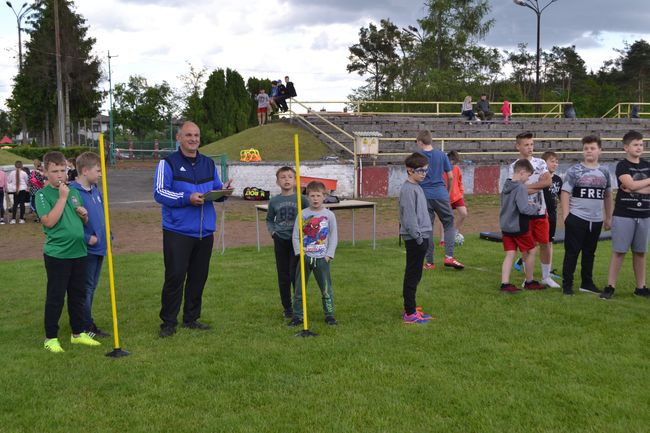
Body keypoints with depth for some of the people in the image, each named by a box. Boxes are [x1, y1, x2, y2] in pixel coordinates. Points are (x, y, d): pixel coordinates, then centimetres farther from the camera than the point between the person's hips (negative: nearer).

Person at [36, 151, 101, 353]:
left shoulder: (74, 192, 10)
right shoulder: (43, 194, -6)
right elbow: (49, 221, -19)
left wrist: (84, 214, -3)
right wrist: (62, 197, -17)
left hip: (79, 251, 6)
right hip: (56, 253, -6)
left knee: (78, 294, 14)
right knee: (55, 296, 2)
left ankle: (78, 333, 27)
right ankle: (51, 338, 14)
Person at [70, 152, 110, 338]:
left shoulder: (96, 191, 10)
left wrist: (108, 236, 11)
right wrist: (87, 238, -19)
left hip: (99, 247, 8)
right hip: (85, 250, -8)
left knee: (91, 287, 16)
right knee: (85, 287, 0)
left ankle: (87, 323, 27)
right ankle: (87, 327, 10)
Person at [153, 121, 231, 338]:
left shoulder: (208, 163, 15)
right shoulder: (168, 163, -2)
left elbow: (216, 188, 19)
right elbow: (159, 192, -11)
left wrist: (223, 190, -5)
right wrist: (187, 198, -22)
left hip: (205, 231, 5)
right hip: (177, 232, -5)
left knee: (198, 277, 11)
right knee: (175, 277, -4)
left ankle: (191, 318, 23)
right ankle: (168, 322, 6)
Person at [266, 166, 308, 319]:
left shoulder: (301, 199, -3)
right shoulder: (274, 201, 5)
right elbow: (269, 219, 19)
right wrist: (272, 231, 3)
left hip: (297, 240, -3)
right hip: (280, 241, 3)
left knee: (295, 274, -6)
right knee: (283, 276, 8)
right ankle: (287, 308, 20)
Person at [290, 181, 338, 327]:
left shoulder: (329, 215, -1)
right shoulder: (302, 214, 1)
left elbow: (334, 236, 1)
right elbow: (295, 236, 3)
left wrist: (329, 255, -5)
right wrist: (300, 252, -5)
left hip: (322, 258, -1)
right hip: (304, 258, 1)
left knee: (326, 288, 4)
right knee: (299, 289, 6)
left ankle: (329, 315, 16)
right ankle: (297, 316, 15)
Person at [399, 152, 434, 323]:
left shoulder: (416, 187, 15)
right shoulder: (408, 189, -15)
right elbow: (409, 217, -20)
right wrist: (418, 237, -19)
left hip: (421, 237, 10)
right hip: (414, 239, -10)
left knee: (414, 275, 15)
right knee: (412, 275, -3)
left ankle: (411, 309, 25)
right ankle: (409, 313, 4)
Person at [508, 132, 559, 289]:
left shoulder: (540, 163, 7)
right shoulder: (513, 167, -3)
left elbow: (548, 181, -7)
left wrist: (528, 186, -13)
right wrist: (539, 185, -10)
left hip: (541, 210, 3)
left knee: (545, 243, 7)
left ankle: (546, 277, 20)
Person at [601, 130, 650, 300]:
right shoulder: (622, 166, -5)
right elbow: (632, 185, -18)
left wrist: (635, 188, -12)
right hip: (623, 215, -5)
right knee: (619, 251, -4)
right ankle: (610, 286, 1)